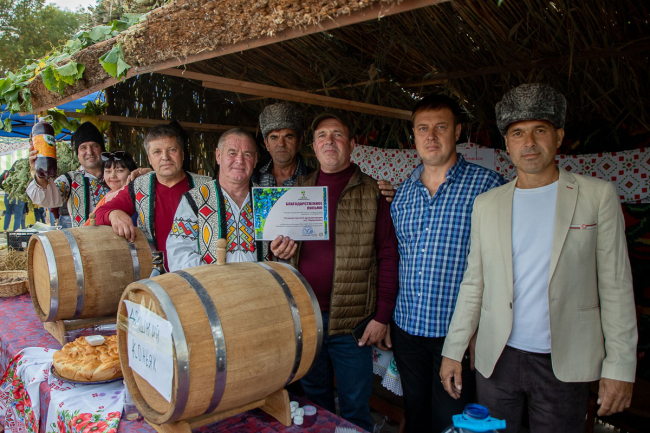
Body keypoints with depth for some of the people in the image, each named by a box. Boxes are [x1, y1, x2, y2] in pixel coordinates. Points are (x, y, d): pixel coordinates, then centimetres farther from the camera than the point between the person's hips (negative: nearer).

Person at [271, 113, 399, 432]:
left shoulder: (372, 192, -5)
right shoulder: (299, 190, 8)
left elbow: (388, 256, -7)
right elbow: (284, 242, 19)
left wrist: (382, 316, -11)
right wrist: (279, 250, -5)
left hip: (351, 321, -4)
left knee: (355, 407, 11)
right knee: (314, 398, 21)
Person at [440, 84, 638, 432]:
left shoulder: (598, 196, -1)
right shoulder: (486, 204, 5)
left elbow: (616, 287, -2)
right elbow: (473, 284, 6)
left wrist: (620, 366, -6)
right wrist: (453, 351, 4)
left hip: (564, 364, -2)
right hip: (497, 359, 2)